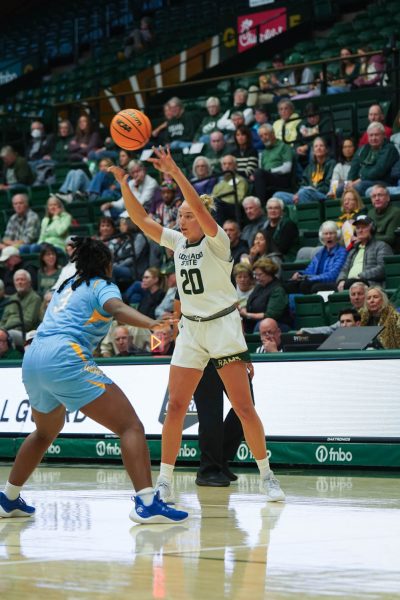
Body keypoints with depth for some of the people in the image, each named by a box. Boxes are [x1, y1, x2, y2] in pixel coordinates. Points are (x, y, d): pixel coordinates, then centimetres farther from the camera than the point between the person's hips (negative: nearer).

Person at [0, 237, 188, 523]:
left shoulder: (67, 286, 26)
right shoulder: (102, 286, 6)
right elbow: (118, 308, -17)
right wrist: (152, 323, -33)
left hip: (32, 360, 8)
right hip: (65, 359, -8)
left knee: (46, 431, 34)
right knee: (131, 426, -10)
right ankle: (146, 503, -26)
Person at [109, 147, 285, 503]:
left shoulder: (216, 241, -8)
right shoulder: (178, 242, 7)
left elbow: (200, 208, -26)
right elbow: (141, 219, 1)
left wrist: (175, 172, -34)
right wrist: (123, 182, -11)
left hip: (223, 325, -5)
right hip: (190, 330, 5)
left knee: (243, 407, -5)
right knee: (176, 407, -3)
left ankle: (266, 476, 7)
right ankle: (164, 481, 1)